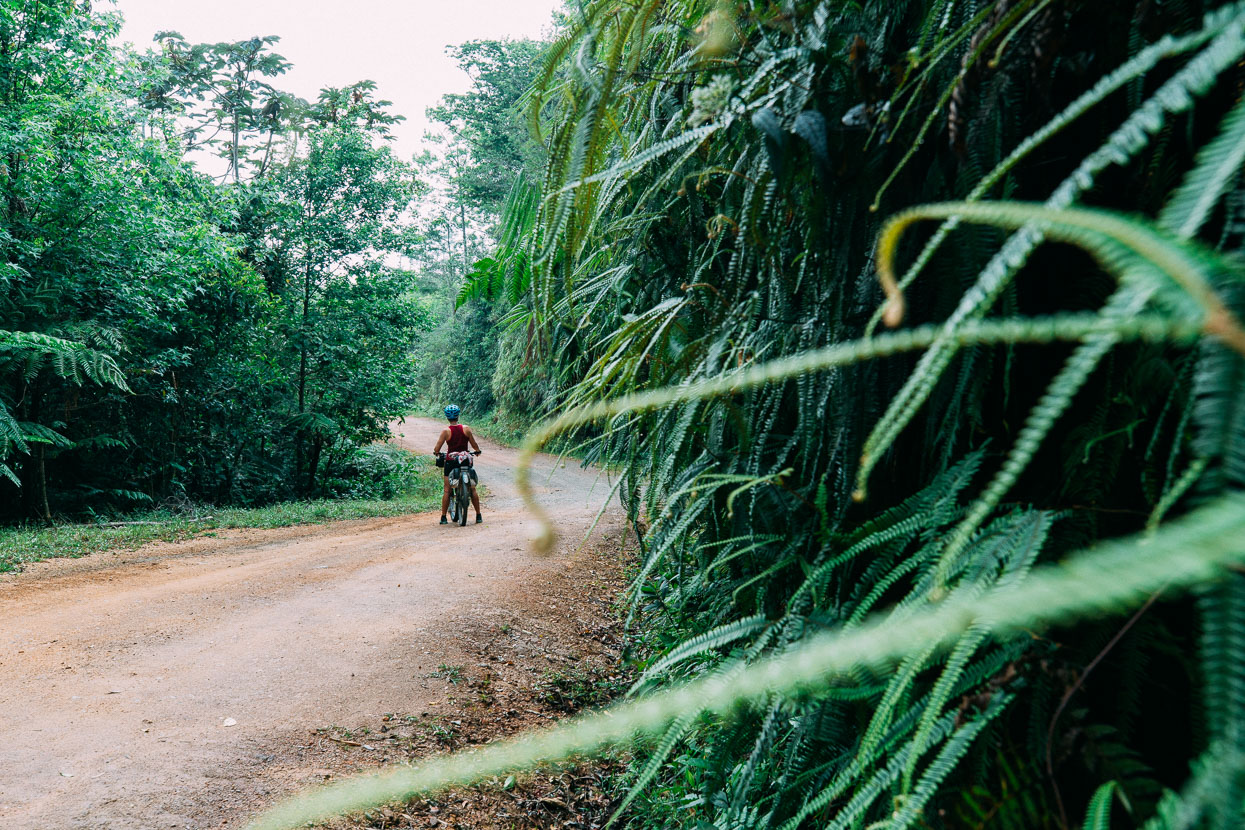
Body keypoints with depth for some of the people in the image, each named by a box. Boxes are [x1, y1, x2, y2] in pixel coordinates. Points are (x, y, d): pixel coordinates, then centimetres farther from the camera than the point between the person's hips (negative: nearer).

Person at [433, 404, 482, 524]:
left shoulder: (446, 431, -8)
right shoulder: (466, 428, -4)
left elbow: (436, 449, -8)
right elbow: (474, 445, 3)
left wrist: (437, 452, 14)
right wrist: (478, 451, 24)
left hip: (450, 461, -1)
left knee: (447, 490, 3)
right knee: (472, 489, 8)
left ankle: (443, 517, 2)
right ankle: (478, 516, 9)